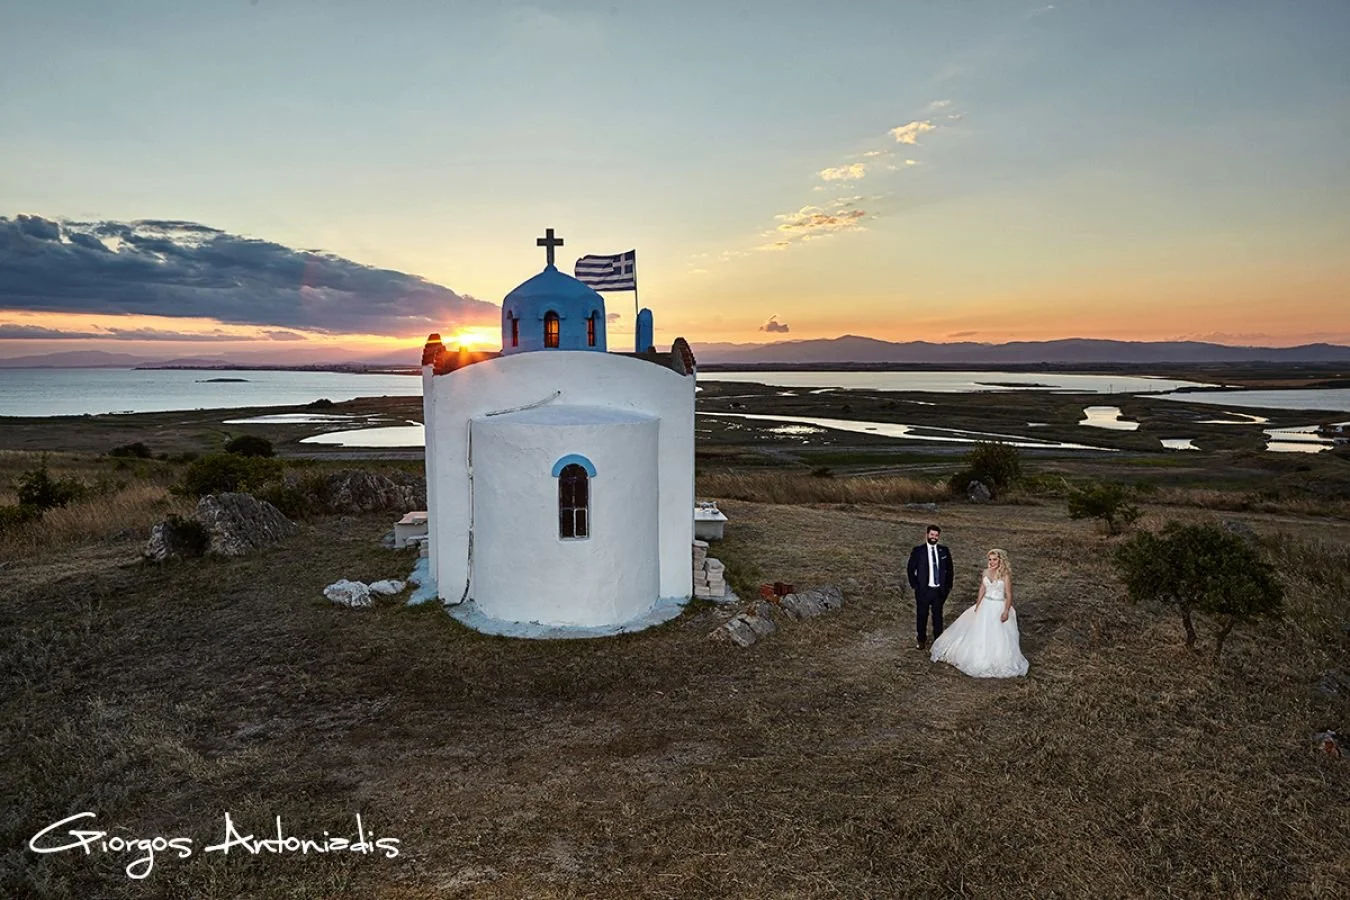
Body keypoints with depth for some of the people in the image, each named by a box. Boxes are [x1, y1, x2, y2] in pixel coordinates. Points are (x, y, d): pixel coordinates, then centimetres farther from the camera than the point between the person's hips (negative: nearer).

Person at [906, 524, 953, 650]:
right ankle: (921, 639, 28)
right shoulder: (918, 551, -7)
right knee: (922, 615, 10)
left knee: (938, 615, 13)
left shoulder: (944, 550, 1)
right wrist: (915, 586, -6)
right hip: (923, 590, -2)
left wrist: (948, 586, 5)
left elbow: (949, 569, 10)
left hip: (939, 590, 2)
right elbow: (910, 569, -2)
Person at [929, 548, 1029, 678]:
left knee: (998, 637, 1)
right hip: (985, 606, 5)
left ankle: (998, 663, 16)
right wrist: (977, 607, 8)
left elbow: (1009, 595, -13)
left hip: (999, 608, -5)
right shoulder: (986, 572, 1)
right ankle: (979, 658, 30)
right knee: (980, 634, 14)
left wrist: (1006, 611, -19)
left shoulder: (1005, 575, -13)